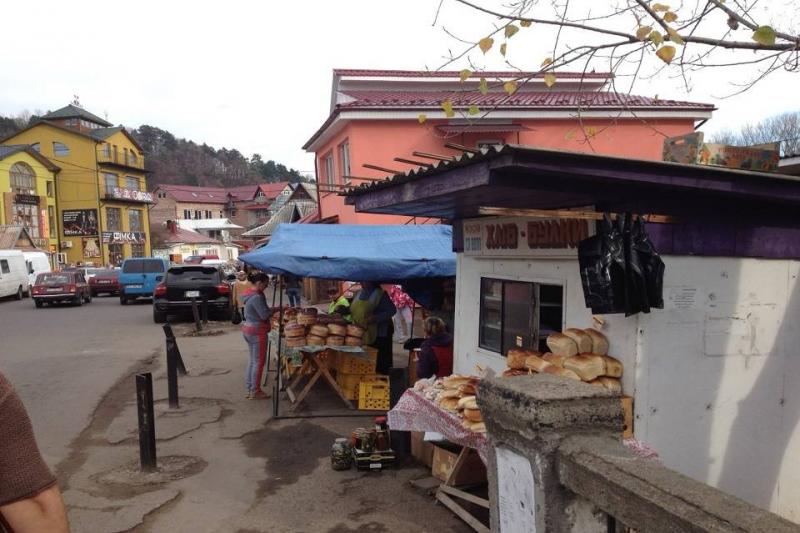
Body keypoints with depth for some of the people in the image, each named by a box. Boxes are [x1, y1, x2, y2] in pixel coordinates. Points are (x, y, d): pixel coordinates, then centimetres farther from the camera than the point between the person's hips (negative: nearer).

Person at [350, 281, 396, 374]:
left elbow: (392, 310, -14)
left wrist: (376, 318, -24)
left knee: (379, 363, -2)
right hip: (361, 334, 7)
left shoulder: (380, 294, -10)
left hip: (378, 335, -7)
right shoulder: (359, 294, 12)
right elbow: (354, 309, 26)